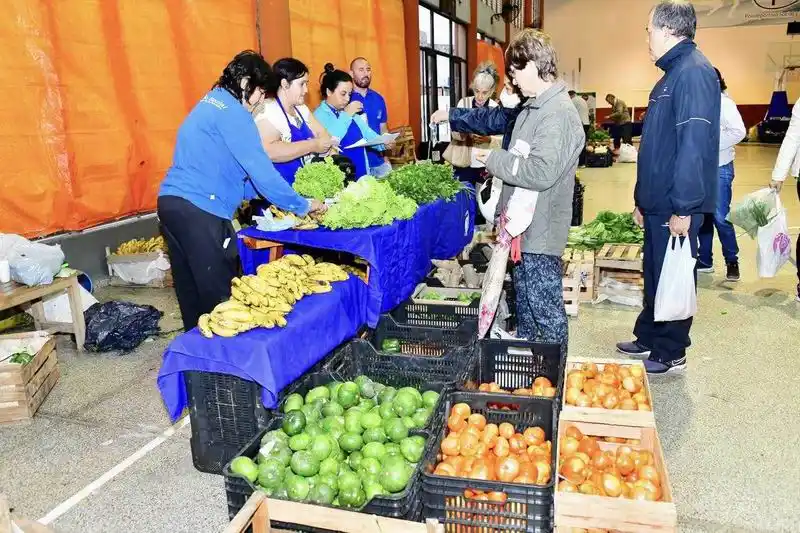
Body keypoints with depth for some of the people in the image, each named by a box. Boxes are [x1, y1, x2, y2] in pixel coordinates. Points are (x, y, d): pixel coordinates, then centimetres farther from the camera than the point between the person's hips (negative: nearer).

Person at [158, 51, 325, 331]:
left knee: (190, 289, 15)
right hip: (200, 209, -10)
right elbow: (258, 167, -12)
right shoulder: (232, 111, -9)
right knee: (218, 292, -3)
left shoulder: (209, 103, 21)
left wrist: (260, 196, 24)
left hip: (171, 201, 10)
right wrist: (301, 205, -4)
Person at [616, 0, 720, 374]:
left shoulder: (694, 73, -15)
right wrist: (642, 200, 20)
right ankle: (648, 339, 32)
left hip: (675, 206, -9)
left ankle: (669, 354, 17)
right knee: (654, 275, 18)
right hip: (657, 203, 9)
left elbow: (694, 144, -23)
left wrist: (683, 208, -24)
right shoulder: (673, 73, 16)